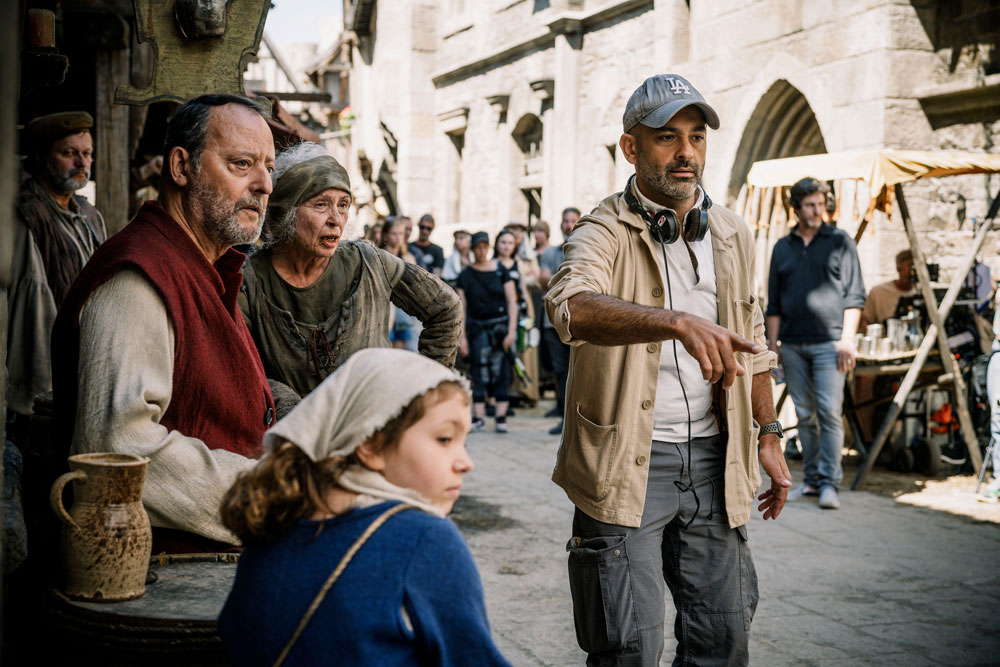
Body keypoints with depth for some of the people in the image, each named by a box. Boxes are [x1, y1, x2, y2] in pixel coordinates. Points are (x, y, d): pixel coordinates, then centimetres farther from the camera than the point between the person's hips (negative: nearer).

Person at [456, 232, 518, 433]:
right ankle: (478, 417, -1)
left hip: (500, 324, 0)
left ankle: (501, 416, -1)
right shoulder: (465, 275, 4)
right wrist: (462, 337, -2)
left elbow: (512, 302, 2)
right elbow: (461, 308, 4)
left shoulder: (500, 270, 2)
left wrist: (511, 331, -7)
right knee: (479, 371, -3)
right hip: (477, 327, 1)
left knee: (500, 370, -3)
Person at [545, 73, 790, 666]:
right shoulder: (605, 232, -9)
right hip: (627, 461, -5)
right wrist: (678, 321, -46)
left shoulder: (733, 235, 10)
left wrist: (768, 436, 18)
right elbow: (572, 306, -32)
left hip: (712, 457, 5)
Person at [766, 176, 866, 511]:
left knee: (829, 412, -10)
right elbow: (774, 303, 16)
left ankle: (829, 483, -7)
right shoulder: (782, 248, 14)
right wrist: (773, 344, 9)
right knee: (804, 415, 7)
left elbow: (854, 295, 0)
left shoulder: (840, 242, 5)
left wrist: (847, 339, -8)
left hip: (829, 342, -3)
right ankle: (811, 479, 15)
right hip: (792, 345, 4)